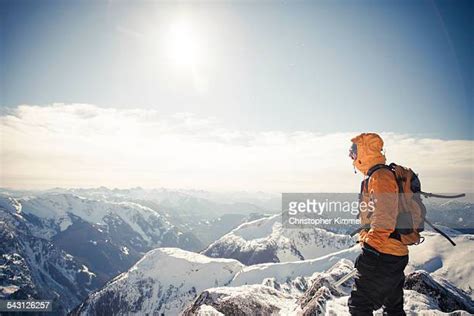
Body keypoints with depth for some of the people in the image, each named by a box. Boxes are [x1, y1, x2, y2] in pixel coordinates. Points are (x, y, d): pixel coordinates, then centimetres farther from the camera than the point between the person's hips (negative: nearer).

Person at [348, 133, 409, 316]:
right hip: (396, 254, 11)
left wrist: (368, 245, -25)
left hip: (382, 255, -11)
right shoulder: (384, 175, 17)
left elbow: (383, 220, -26)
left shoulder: (380, 177, -16)